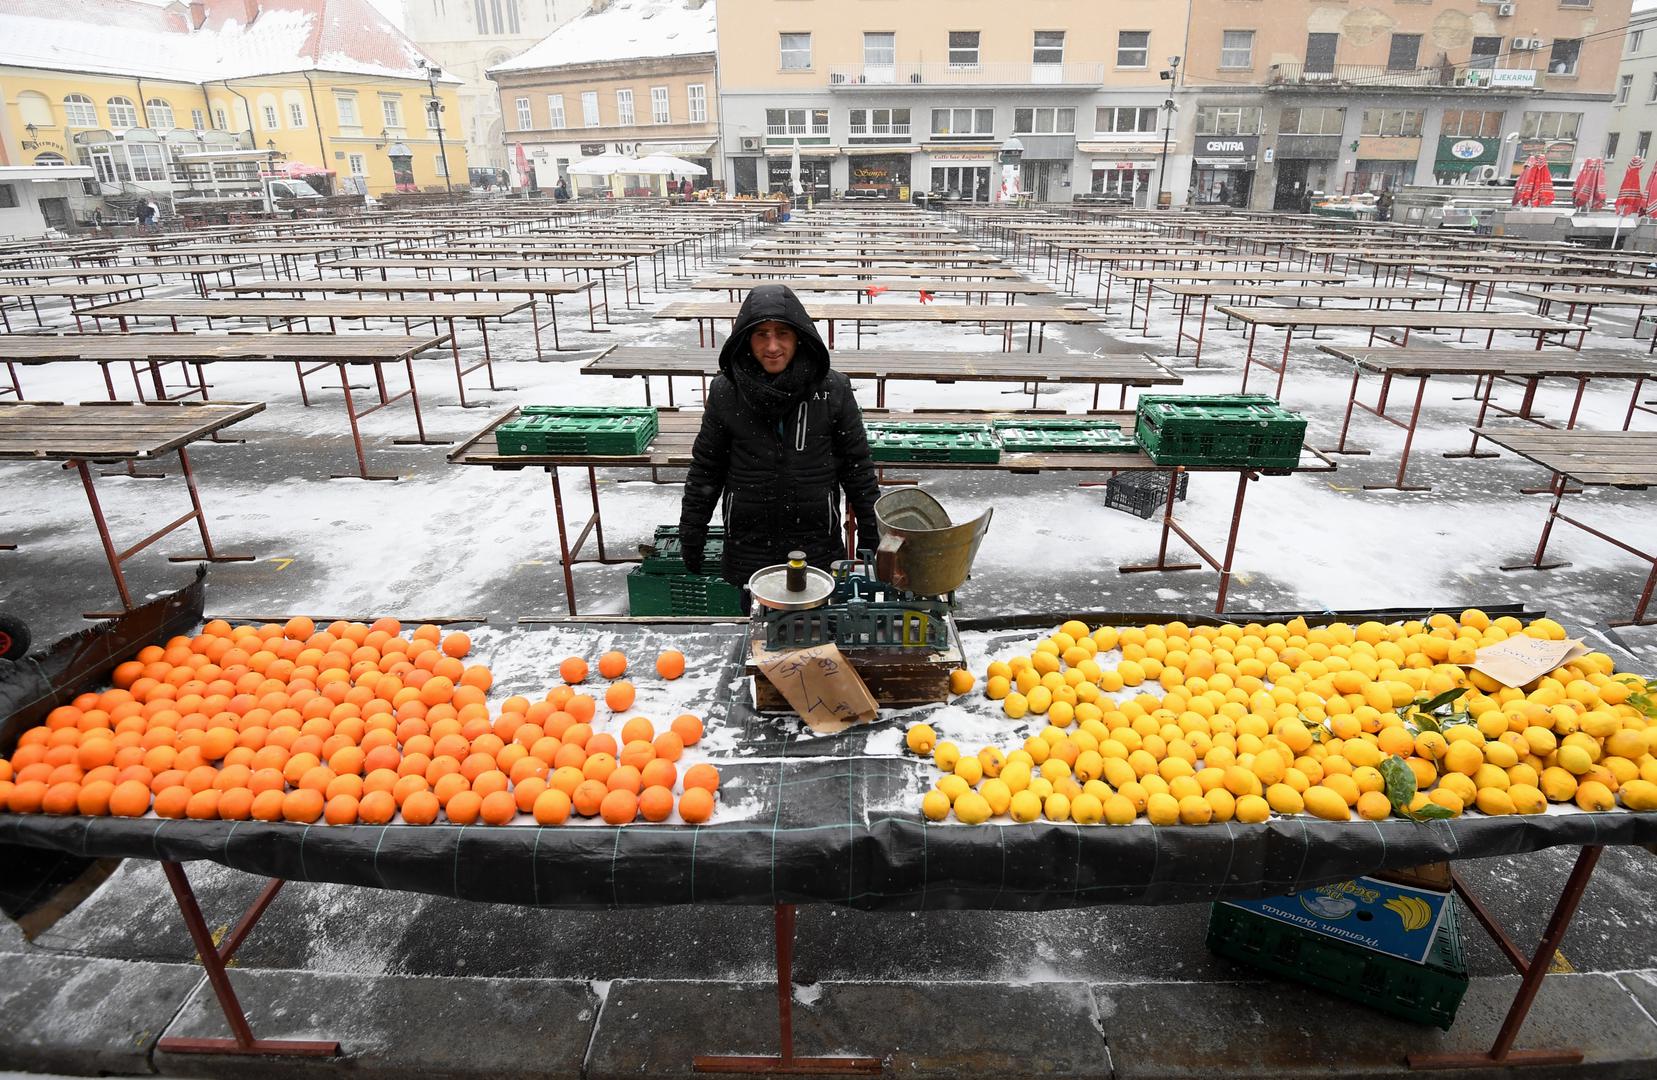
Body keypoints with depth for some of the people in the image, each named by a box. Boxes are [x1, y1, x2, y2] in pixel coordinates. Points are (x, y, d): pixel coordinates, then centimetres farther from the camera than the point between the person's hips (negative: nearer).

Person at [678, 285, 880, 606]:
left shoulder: (833, 389, -7)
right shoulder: (725, 392, -5)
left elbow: (858, 467, 1)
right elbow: (705, 468, 4)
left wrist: (872, 537, 3)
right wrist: (691, 536, 7)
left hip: (817, 547, 0)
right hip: (747, 549, 1)